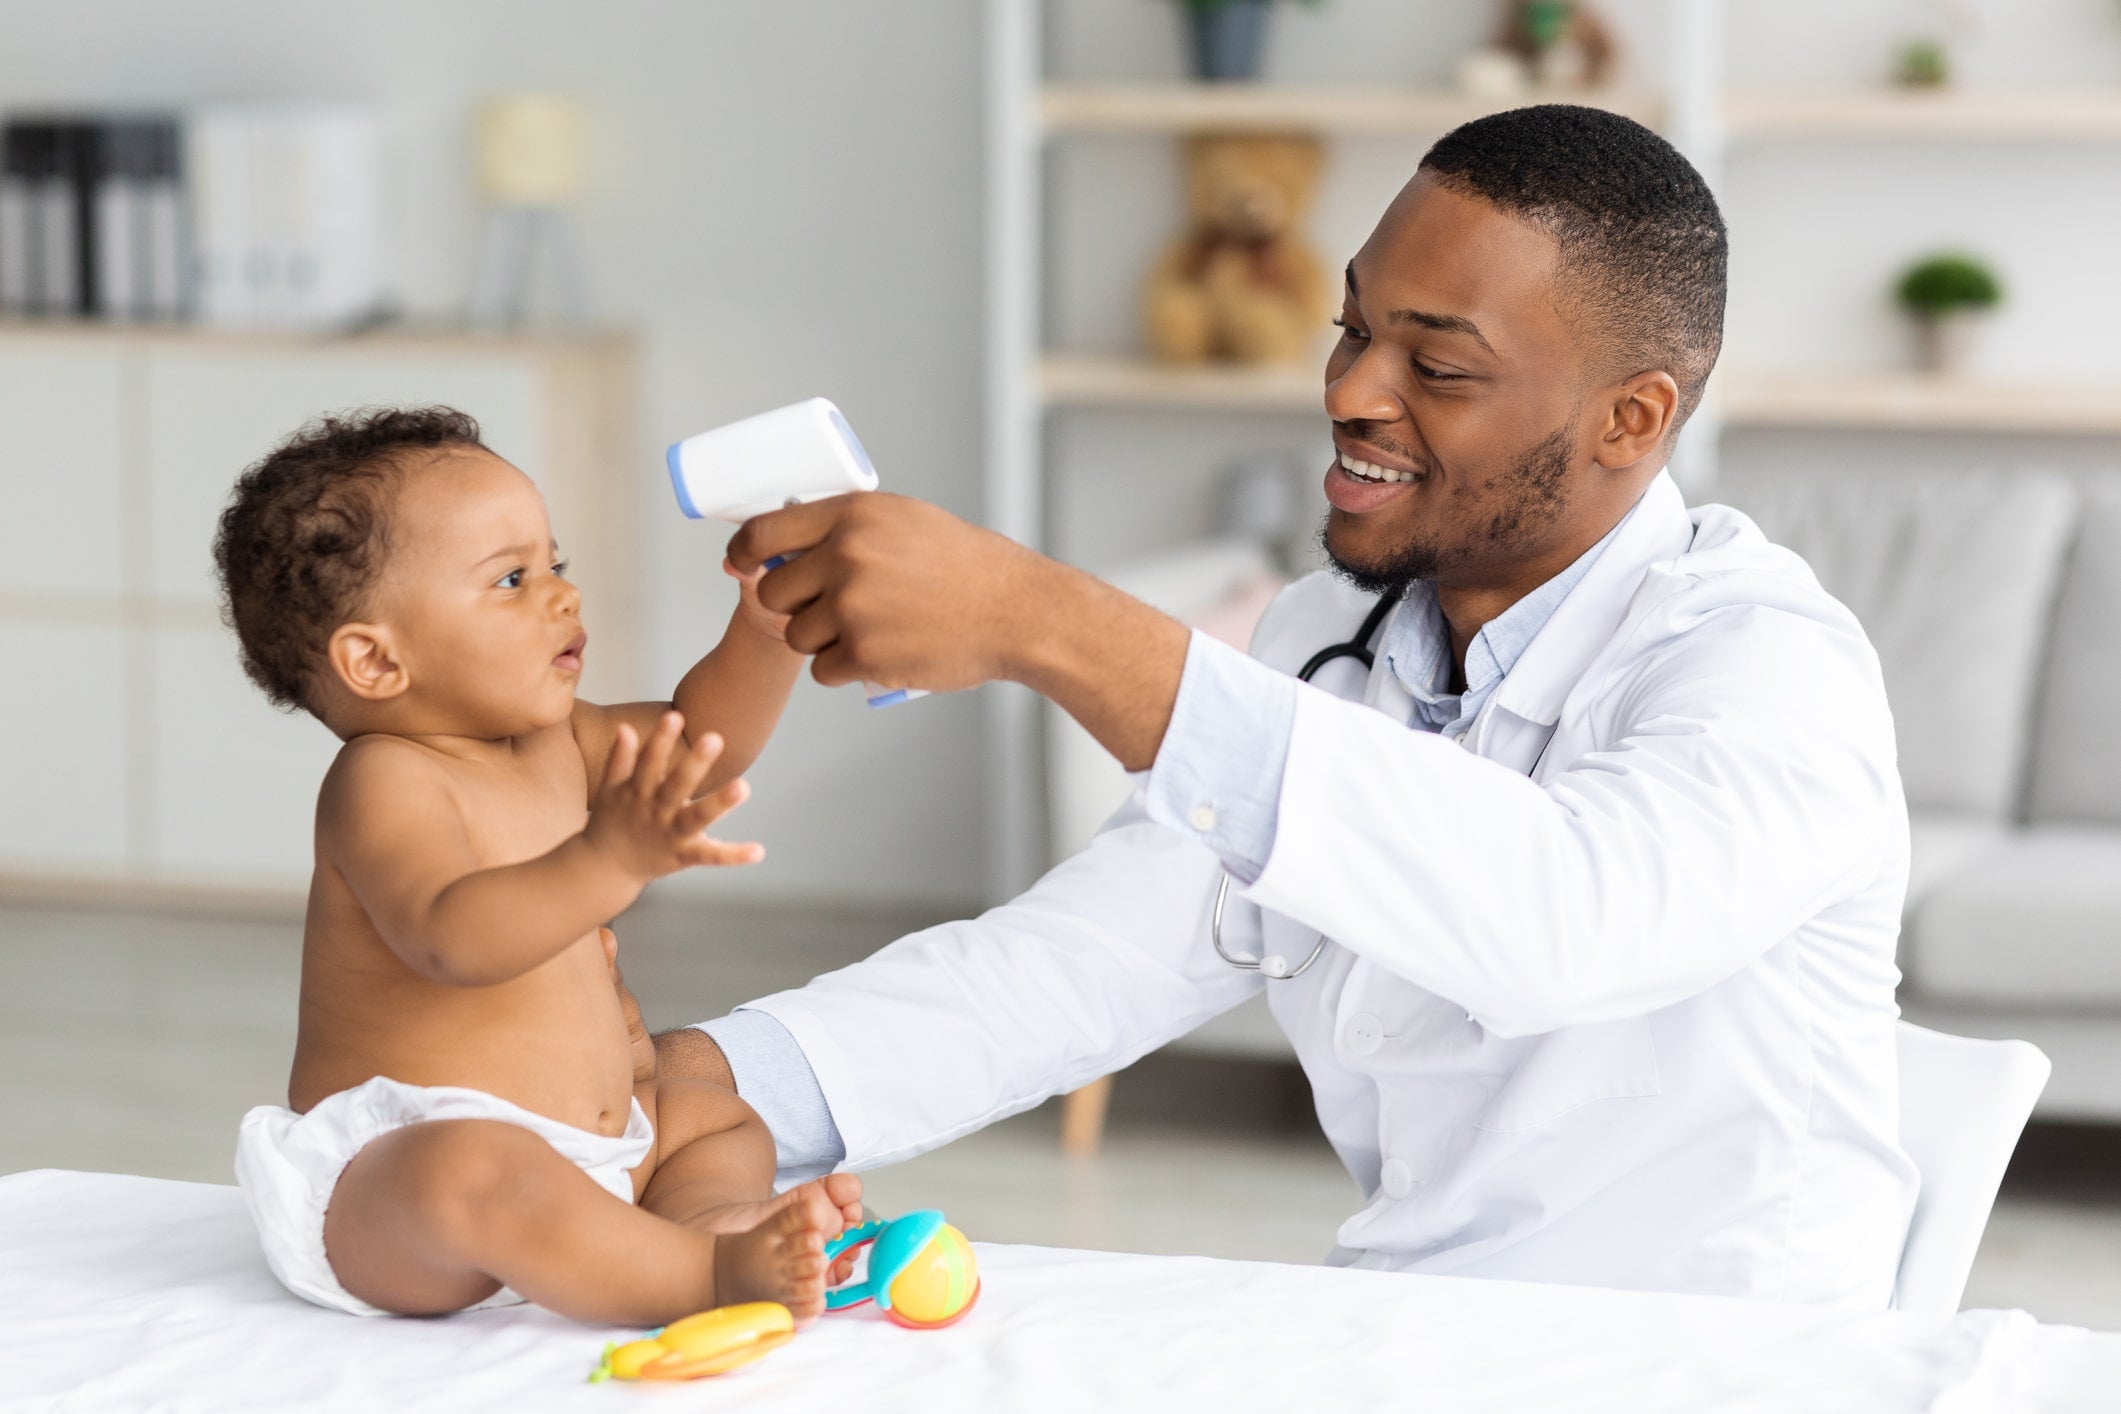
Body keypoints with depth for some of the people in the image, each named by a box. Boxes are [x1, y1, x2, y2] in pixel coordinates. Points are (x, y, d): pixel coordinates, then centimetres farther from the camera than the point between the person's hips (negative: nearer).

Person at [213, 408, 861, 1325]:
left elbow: (700, 737, 22)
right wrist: (609, 859, -49)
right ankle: (710, 1278, -36)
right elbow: (451, 937, -36)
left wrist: (769, 628, 4)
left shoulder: (550, 748, 12)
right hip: (384, 1176, -10)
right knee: (474, 1175, -41)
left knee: (719, 1121, 18)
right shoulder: (383, 782, -17)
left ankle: (705, 1217, -14)